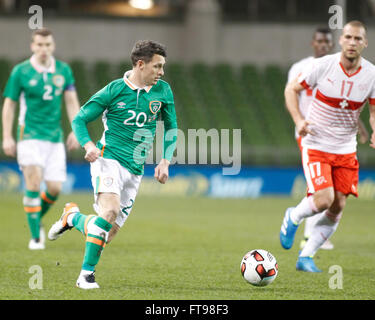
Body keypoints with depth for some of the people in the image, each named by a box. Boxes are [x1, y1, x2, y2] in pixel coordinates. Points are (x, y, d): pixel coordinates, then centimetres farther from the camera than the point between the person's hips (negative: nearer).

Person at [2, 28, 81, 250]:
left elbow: (72, 102, 10)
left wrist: (76, 130, -1)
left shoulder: (63, 70, 6)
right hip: (29, 135, -3)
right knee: (34, 183, -16)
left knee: (55, 188, -1)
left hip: (55, 136, 3)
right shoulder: (21, 71, -2)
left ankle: (37, 220, 28)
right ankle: (36, 237, -8)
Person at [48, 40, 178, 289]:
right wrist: (88, 145, -18)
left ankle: (73, 217, 33)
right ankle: (87, 274, -20)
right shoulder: (114, 90, -5)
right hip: (109, 159, -5)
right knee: (110, 210, -30)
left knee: (108, 234, 2)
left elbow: (171, 128, 19)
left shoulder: (163, 91, 6)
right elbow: (79, 119, 1)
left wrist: (165, 161, 5)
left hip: (135, 170, 5)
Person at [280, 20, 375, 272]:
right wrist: (299, 120, -17)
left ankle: (306, 258, 13)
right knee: (324, 199, -19)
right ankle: (293, 218, 14)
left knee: (337, 208, 0)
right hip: (316, 145, -4)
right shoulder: (323, 65, -13)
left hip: (346, 150, 4)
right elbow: (292, 89, -1)